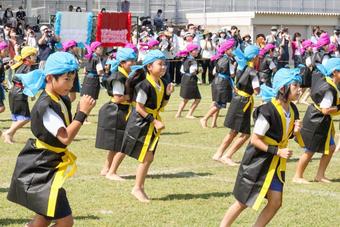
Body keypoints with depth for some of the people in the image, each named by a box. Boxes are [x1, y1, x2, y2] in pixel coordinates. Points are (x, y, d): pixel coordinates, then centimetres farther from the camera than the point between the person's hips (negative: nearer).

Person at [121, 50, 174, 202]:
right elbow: (139, 108, -21)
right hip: (141, 123, -8)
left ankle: (140, 187, 20)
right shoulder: (145, 85, -21)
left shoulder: (162, 84, 4)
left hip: (153, 123, 8)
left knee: (149, 158, 11)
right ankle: (137, 188, 7)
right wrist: (154, 121, -22)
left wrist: (167, 94, -5)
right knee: (146, 158, -5)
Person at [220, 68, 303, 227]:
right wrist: (278, 151, -23)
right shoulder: (268, 112, -25)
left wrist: (295, 131, -8)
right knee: (243, 202, 3)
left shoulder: (292, 110, -1)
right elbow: (255, 140, -20)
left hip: (276, 163, 7)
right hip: (257, 162, -7)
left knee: (275, 202, 1)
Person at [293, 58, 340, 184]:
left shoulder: (324, 81, 5)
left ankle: (320, 175, 21)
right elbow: (325, 110, -27)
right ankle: (298, 176, 15)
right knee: (310, 150, 2)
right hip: (316, 122, -10)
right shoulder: (329, 89, -25)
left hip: (322, 122, 10)